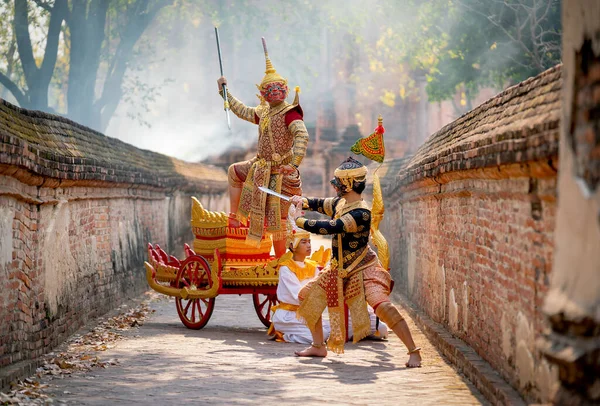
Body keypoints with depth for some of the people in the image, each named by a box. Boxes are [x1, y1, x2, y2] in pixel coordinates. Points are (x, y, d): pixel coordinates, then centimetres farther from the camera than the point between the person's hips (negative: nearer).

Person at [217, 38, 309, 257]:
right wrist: (225, 92, 31)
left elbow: (302, 136, -33)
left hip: (280, 172, -9)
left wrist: (294, 163, -44)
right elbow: (242, 111, 28)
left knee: (276, 219, -4)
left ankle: (281, 261, 7)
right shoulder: (263, 113, 8)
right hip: (261, 167, 9)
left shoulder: (290, 113, -18)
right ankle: (234, 216, 38)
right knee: (234, 172, 31)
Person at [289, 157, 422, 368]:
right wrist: (302, 202, 3)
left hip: (363, 269, -9)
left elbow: (329, 227, -31)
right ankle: (318, 346, 24)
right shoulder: (340, 203, 1)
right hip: (339, 269, 9)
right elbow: (321, 204, 21)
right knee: (309, 297, 10)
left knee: (382, 305, -26)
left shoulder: (361, 213, -26)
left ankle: (414, 352, -18)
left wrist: (300, 221, -20)